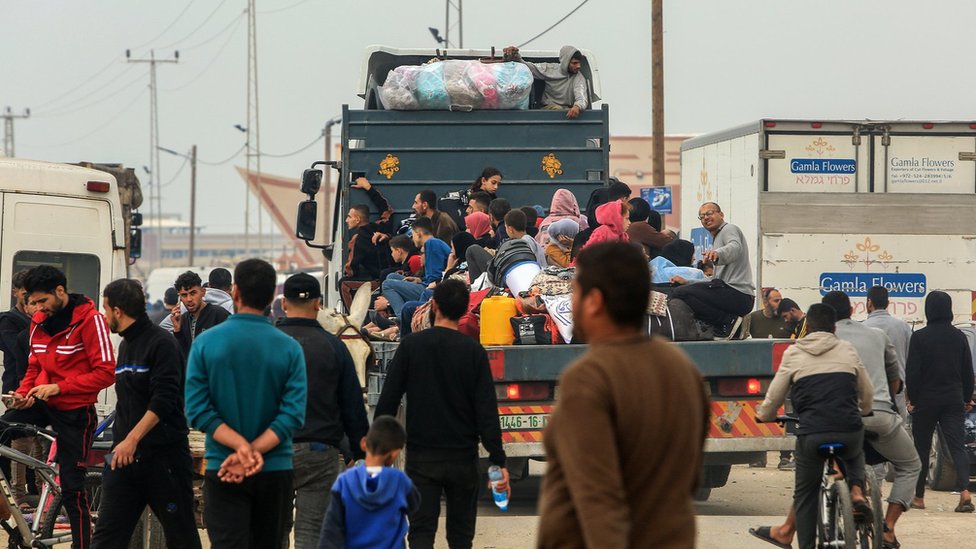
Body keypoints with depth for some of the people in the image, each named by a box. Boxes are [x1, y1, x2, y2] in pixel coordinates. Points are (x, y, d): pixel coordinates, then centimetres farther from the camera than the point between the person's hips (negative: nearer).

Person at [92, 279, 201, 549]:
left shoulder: (161, 343, -10)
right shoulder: (125, 345, 17)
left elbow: (163, 401, -19)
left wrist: (132, 439, -24)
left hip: (163, 456, -8)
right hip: (124, 455, 8)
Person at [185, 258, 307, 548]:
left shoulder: (205, 343, -4)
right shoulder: (290, 348, -3)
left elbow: (198, 410, -9)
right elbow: (293, 413, -11)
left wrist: (241, 447, -15)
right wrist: (253, 451, -14)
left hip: (222, 471, -2)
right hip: (276, 470, 2)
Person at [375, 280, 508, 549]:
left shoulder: (411, 345, -3)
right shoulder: (473, 351, -3)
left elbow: (387, 402, -3)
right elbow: (487, 411, -7)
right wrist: (498, 460, -4)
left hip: (421, 457, -1)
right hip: (463, 456, 1)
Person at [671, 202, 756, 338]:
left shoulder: (729, 229, 0)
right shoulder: (717, 238, 32)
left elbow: (735, 248, -27)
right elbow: (717, 279, 33)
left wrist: (717, 254, -49)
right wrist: (688, 282, 23)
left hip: (738, 294, -11)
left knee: (681, 294, -21)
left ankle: (728, 321, -16)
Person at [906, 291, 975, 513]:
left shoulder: (919, 337, -9)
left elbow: (912, 372, -10)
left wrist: (912, 399, 0)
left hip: (926, 400, -2)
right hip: (954, 400, 2)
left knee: (922, 448, 10)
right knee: (957, 446, -2)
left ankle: (918, 497, 17)